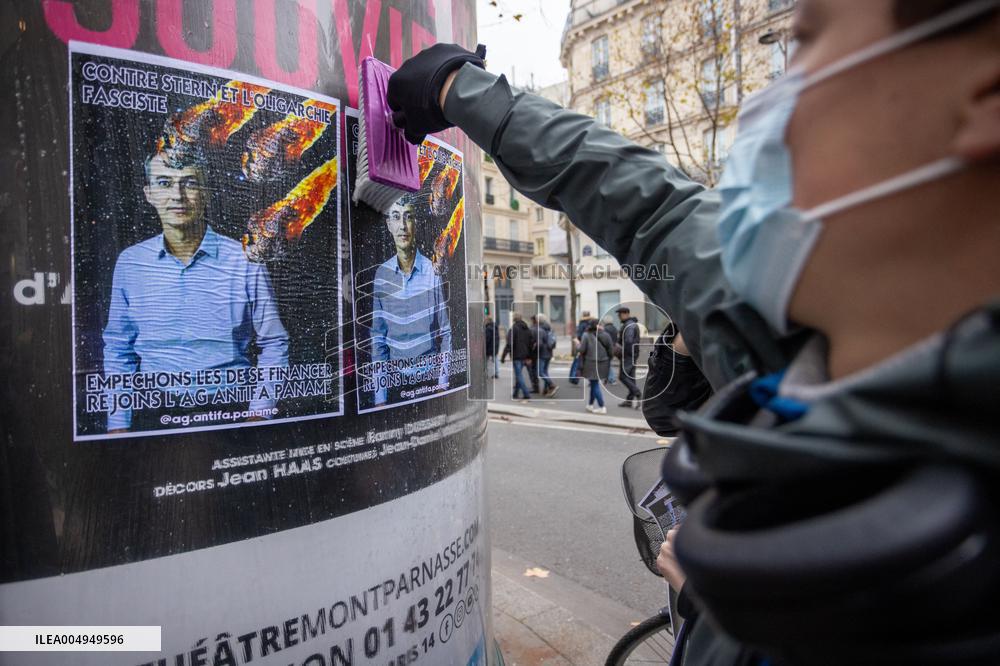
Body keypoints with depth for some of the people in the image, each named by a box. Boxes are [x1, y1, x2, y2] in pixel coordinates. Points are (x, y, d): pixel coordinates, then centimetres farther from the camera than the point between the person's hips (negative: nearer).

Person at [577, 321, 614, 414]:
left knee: (595, 385, 3)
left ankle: (602, 407, -2)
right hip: (603, 364, 5)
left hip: (591, 364, -5)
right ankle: (590, 405, 29)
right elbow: (611, 351, 4)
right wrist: (607, 361, 17)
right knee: (594, 384, 18)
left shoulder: (587, 335, -9)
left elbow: (582, 350, -13)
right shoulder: (606, 335, 2)